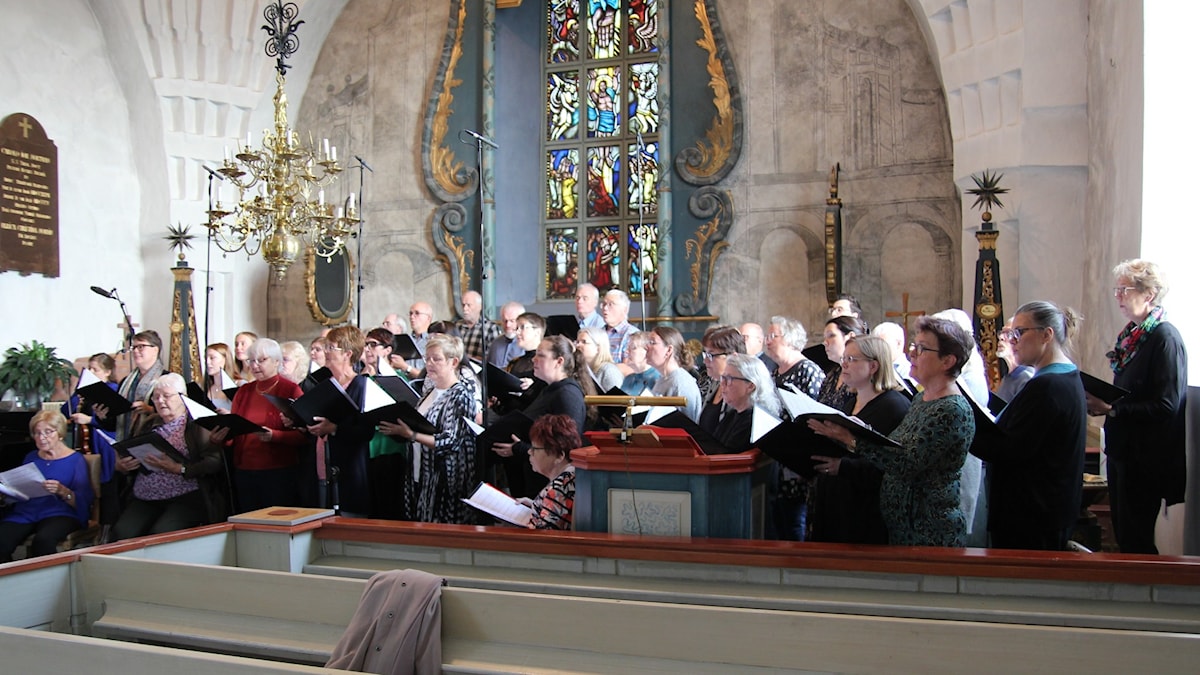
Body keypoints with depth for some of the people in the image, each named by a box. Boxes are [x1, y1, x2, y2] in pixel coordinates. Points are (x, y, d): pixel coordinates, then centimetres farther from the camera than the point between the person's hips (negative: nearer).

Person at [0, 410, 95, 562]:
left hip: (59, 514, -4)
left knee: (43, 540, -37)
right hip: (24, 513, 4)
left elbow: (83, 503, -3)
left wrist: (63, 492, -21)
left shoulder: (75, 460, 6)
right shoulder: (31, 457, 22)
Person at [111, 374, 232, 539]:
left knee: (161, 533, -28)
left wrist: (179, 469, -20)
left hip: (185, 499, -5)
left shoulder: (197, 423, 2)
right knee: (122, 532, -20)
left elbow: (214, 461, -9)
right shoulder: (148, 424, 20)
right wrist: (121, 466, 3)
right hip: (144, 499, 5)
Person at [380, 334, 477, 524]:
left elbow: (450, 442, -19)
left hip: (445, 479, -8)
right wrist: (397, 428, 3)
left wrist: (410, 434, -25)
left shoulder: (460, 395, -11)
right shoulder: (431, 392, 13)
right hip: (421, 477, 8)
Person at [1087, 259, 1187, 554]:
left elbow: (1166, 406, -23)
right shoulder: (1132, 334, 9)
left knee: (1135, 540, 1)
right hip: (1122, 449, 9)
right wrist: (1101, 402, 2)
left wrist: (1111, 408, -22)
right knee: (1122, 533, 16)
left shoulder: (1165, 338, -17)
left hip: (1147, 458, -8)